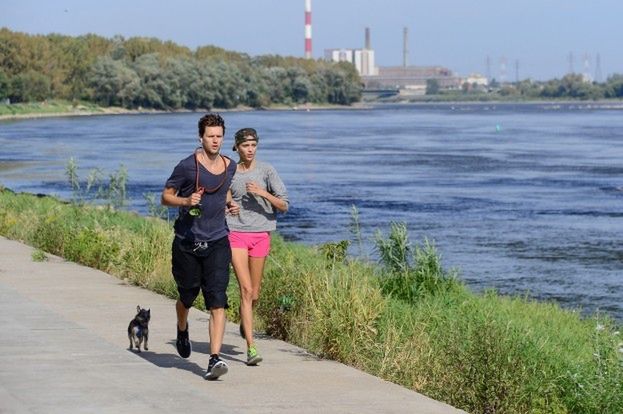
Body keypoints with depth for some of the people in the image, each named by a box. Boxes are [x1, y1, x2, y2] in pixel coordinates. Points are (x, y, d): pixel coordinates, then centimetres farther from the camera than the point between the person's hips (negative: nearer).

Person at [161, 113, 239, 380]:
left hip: (217, 243, 2)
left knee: (217, 301, -12)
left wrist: (229, 204, 11)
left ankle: (214, 359, -17)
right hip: (187, 243, -2)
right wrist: (186, 201, -20)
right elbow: (166, 197, -3)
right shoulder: (187, 166, -8)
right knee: (187, 296, 14)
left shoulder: (229, 166, 7)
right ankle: (182, 331, 48)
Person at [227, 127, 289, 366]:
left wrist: (263, 193, -16)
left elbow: (283, 206, -2)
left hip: (260, 235, 1)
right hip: (236, 234, -1)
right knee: (246, 290, -12)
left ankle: (244, 322, 45)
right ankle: (251, 348, -15)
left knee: (254, 294, 11)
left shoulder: (266, 171, 1)